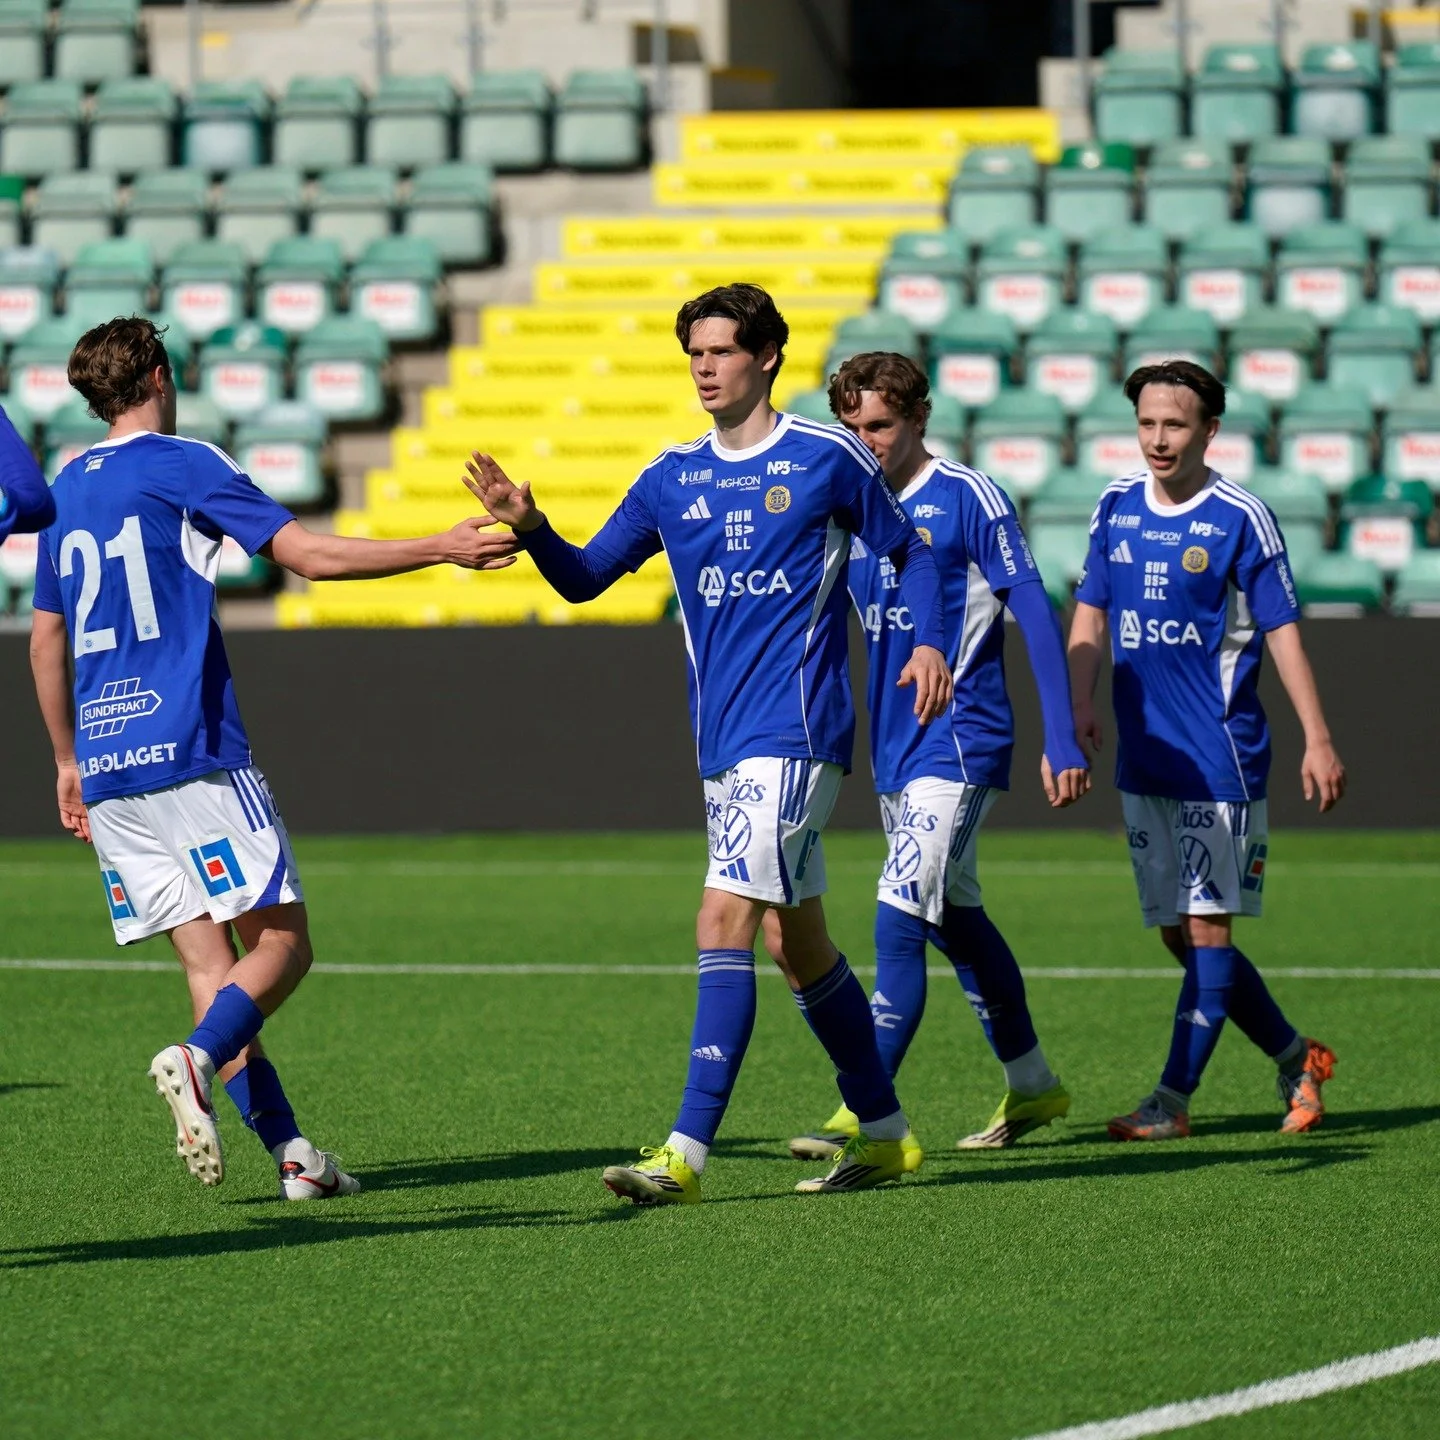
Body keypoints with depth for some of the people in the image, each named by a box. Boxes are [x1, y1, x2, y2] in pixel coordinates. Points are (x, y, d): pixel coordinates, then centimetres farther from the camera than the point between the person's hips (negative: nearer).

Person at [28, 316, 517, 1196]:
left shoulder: (66, 490, 17)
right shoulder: (182, 465, -3)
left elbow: (46, 639, 23)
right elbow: (311, 555, -10)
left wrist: (69, 761, 32)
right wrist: (444, 549, -4)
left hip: (105, 758, 6)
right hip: (191, 752, -6)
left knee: (208, 959, 4)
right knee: (281, 942, -3)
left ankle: (291, 1154, -2)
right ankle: (197, 1060, -30)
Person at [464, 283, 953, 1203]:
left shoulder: (826, 458, -3)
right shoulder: (673, 478, 11)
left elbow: (910, 550, 8)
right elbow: (585, 577, 13)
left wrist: (929, 642, -8)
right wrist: (530, 526, -7)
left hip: (795, 732, -7)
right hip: (723, 745, 7)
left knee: (725, 921, -17)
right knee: (800, 944, 13)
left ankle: (687, 1154, -20)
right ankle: (884, 1134, 26)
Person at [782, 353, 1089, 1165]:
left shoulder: (970, 500, -10)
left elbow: (1037, 615, -12)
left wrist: (1062, 742, -17)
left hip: (960, 747, -8)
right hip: (894, 754, 8)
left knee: (900, 925, -16)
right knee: (958, 922, 16)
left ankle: (864, 1115, -18)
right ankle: (1033, 1089, 31)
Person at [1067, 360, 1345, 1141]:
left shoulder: (1240, 518, -7)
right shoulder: (1116, 507, 8)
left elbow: (1282, 631, -6)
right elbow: (1090, 613, 11)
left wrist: (1317, 739, -10)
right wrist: (1079, 709, -3)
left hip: (1220, 756, -6)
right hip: (1143, 757, 6)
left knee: (1205, 927, -6)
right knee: (1181, 935, 9)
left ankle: (1173, 1099, -4)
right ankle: (1295, 1057, 24)